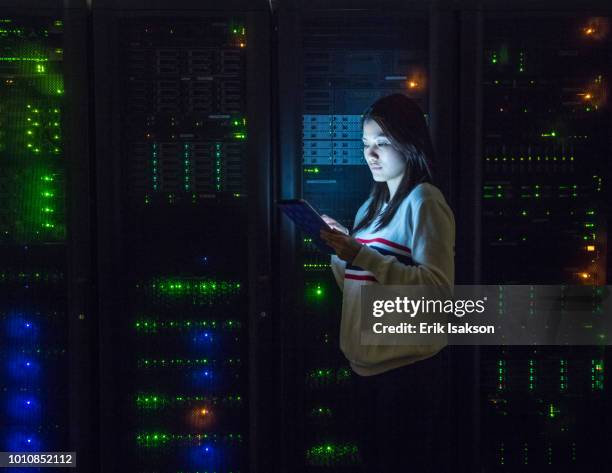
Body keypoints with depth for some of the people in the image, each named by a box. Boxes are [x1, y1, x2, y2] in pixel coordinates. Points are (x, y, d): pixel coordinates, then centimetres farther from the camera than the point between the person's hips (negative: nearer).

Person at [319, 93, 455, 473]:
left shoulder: (424, 201, -11)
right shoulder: (373, 205, 14)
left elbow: (439, 287, -22)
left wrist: (361, 255, -26)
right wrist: (341, 247, -2)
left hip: (408, 369, -8)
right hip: (367, 365, 8)